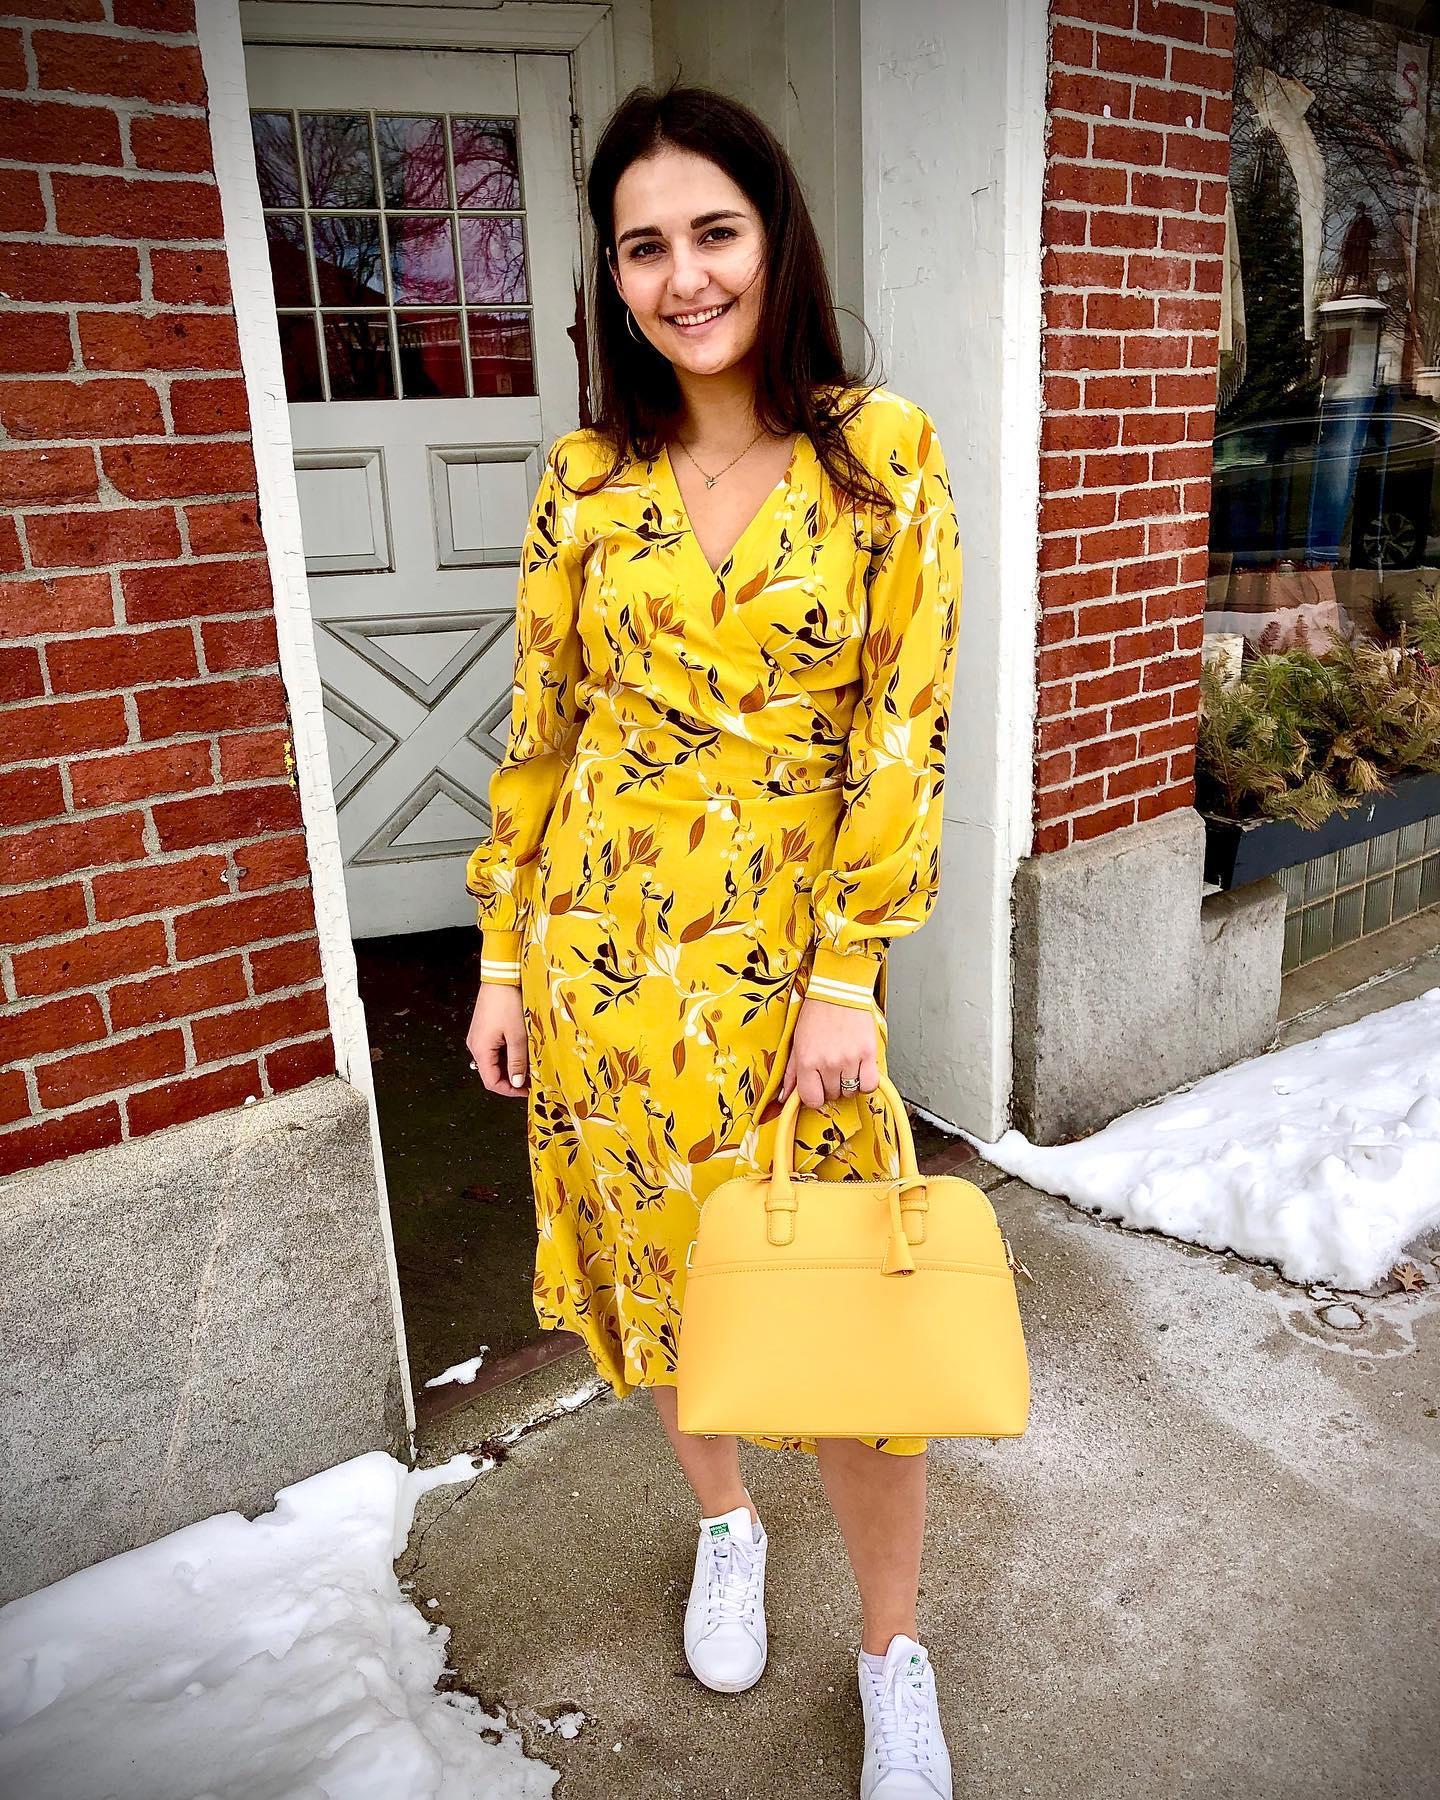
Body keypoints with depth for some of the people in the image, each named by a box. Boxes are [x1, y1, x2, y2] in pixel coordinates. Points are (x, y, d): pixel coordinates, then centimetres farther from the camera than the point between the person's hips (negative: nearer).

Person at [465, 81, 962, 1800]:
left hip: (786, 946, -2)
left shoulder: (881, 452, -4)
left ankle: (892, 1649, 31)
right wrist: (504, 952, 6)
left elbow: (902, 733, -8)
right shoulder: (587, 477, 4)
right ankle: (725, 1524, 46)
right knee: (650, 1258, 16)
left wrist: (846, 977, -12)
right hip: (605, 938, 3)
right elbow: (539, 725, 7)